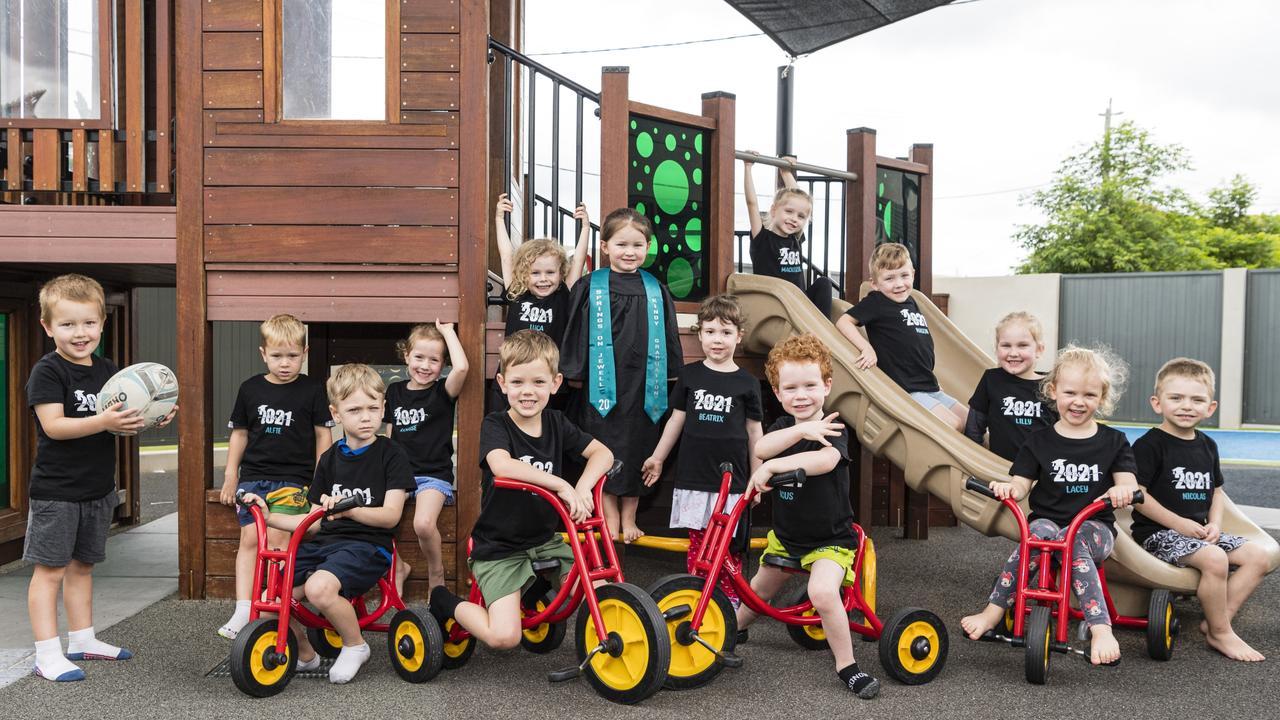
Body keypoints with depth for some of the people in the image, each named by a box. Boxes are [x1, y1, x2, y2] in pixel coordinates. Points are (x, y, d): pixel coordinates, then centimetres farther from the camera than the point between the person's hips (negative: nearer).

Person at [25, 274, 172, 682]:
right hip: (56, 491, -7)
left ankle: (82, 640, 28)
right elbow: (53, 425, -22)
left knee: (82, 564, 17)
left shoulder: (108, 370, 8)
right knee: (50, 569, -1)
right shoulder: (47, 371, -12)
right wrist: (103, 422, -33)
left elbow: (122, 423, 13)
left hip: (98, 489, 7)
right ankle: (47, 654, 3)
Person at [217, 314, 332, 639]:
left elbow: (323, 434, 3)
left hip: (294, 477, -3)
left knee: (276, 537, -14)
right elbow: (239, 433, 16)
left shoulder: (312, 390, -1)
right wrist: (230, 474, 12)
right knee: (249, 539, -2)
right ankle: (243, 609, 0)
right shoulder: (250, 389, 7)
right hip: (253, 475, 3)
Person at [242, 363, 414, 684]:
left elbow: (391, 515, -10)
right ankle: (304, 654, 18)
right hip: (325, 542, 6)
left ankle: (355, 646, -5)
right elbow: (314, 522, 18)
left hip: (368, 545, -6)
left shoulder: (391, 455, 0)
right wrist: (270, 517, 6)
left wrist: (347, 509, -25)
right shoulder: (330, 458, 16)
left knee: (319, 587, -34)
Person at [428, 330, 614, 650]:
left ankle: (538, 592, 22)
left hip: (545, 541, 5)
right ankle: (446, 603, 10)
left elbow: (603, 452, 1)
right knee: (504, 636, -20)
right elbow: (502, 465, -32)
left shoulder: (556, 423, 4)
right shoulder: (495, 425, -12)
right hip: (499, 548, -5)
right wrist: (562, 485, -35)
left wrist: (582, 487, -19)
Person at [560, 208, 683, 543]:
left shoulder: (657, 291, 7)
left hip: (643, 383, 2)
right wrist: (575, 374, -1)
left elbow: (669, 339, 13)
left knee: (637, 450, 9)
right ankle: (610, 517, 16)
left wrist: (671, 377, 11)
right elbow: (576, 334, 1)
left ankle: (629, 517, 21)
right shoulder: (589, 288, 0)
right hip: (602, 384, -2)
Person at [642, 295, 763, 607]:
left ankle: (732, 599, 17)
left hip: (731, 478, -1)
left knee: (730, 544, 4)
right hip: (693, 475, 1)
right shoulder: (690, 374, 3)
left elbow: (754, 431, 6)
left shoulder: (747, 382, 0)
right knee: (696, 541, 7)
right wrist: (657, 458, 17)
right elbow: (677, 419, 12)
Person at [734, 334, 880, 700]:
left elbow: (825, 460, -42)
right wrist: (802, 430, -39)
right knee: (760, 588, 23)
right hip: (785, 533, 6)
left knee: (822, 592, -29)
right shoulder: (784, 425, -3)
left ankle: (847, 666, -11)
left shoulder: (833, 429, -18)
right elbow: (760, 447, -26)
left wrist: (771, 466, -44)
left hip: (830, 538, -6)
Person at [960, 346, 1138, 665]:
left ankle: (1100, 629, -43)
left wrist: (1122, 490, -23)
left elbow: (1128, 483, 2)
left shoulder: (1113, 441, 10)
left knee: (1073, 542, -37)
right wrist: (1008, 488, -20)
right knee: (1039, 533, -36)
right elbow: (1021, 484, 5)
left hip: (1094, 526, -1)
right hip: (1047, 518, 1)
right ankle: (994, 611, -32)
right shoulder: (1039, 441, 9)